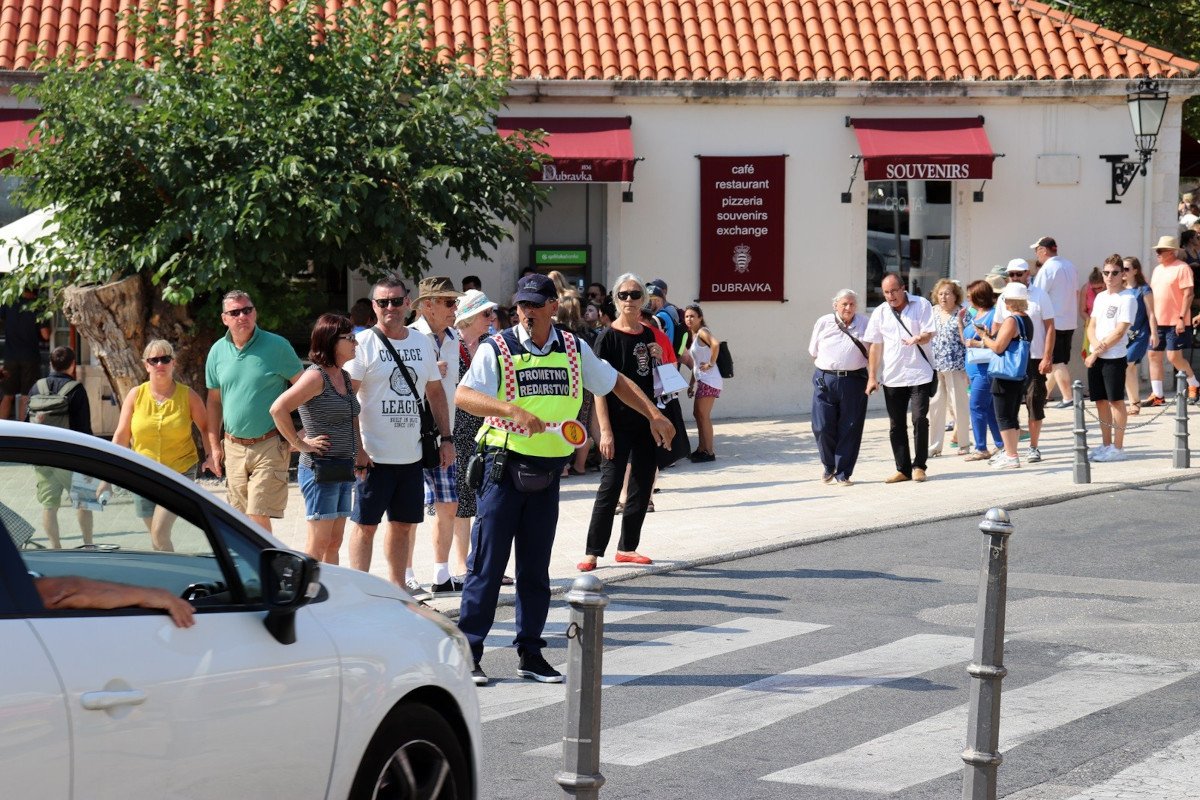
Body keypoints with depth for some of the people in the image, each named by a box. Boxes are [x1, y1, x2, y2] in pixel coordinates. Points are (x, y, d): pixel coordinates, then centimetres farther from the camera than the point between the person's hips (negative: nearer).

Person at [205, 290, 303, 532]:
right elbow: (214, 400, 15)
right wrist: (214, 445, 11)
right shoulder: (218, 351, 7)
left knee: (258, 516, -13)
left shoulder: (276, 345, -6)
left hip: (269, 446, -5)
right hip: (234, 447, 5)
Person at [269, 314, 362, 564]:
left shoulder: (344, 377, 14)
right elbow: (278, 408, -22)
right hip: (319, 468, -8)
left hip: (343, 469, 8)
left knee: (334, 542, 10)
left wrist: (359, 452, 14)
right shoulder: (316, 376, -13)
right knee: (319, 542, -7)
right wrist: (300, 444, -16)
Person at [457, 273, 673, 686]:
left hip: (548, 470, 4)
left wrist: (653, 415, 9)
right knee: (487, 562, -4)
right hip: (504, 466, -4)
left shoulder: (574, 349, 7)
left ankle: (530, 653, 16)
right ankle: (468, 652, 1)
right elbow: (464, 395, -19)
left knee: (536, 566, 9)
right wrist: (513, 410, -33)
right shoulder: (497, 349, -7)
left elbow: (615, 382, 19)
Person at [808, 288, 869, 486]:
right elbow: (813, 352, 16)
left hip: (854, 380, 0)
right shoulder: (823, 323, 6)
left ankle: (842, 473, 9)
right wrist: (830, 367, 11)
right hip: (825, 380, 0)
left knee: (850, 429, -1)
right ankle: (829, 465, 19)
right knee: (822, 427, -5)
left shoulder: (865, 324, 5)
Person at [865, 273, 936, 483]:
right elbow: (875, 345, 10)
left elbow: (928, 334, -6)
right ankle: (903, 469, 11)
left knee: (919, 419, -9)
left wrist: (918, 339, -30)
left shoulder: (921, 305, 0)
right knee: (896, 425, 5)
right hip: (892, 377, 3)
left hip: (919, 373, -3)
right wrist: (872, 377, 6)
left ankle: (919, 466, 2)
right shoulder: (880, 313, 8)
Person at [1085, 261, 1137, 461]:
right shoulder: (1100, 297, 14)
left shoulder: (1127, 299, -9)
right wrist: (1096, 346, -8)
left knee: (1116, 401, -3)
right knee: (1101, 401, 10)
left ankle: (1118, 448, 1)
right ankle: (1106, 445, 19)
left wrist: (1099, 350, -12)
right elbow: (1091, 327, 12)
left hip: (1114, 357, -7)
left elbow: (1119, 332, -14)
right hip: (1095, 357, 7)